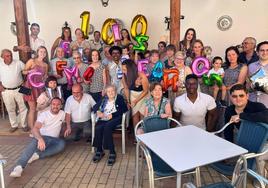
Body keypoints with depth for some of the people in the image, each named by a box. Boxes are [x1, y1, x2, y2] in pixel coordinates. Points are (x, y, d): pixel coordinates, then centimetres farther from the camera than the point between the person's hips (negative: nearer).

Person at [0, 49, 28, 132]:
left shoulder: (18, 63, -8)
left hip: (19, 89, -1)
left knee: (22, 108, 7)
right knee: (10, 109, 12)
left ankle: (24, 125, 21)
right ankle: (14, 125, 28)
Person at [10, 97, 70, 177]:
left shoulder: (62, 113, 7)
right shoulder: (44, 114, -5)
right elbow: (35, 128, -20)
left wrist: (68, 128, 4)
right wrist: (40, 139, -41)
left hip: (54, 139, 3)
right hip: (42, 137, -2)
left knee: (62, 143, -34)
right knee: (34, 141, -39)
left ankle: (37, 155, -36)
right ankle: (19, 167, -52)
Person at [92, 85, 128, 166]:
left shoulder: (119, 98, 9)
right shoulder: (104, 99, 21)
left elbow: (124, 109, -3)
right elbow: (95, 107, 20)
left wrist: (112, 114, -12)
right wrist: (98, 111, -4)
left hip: (115, 118, -3)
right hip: (103, 119, 4)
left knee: (107, 127, -35)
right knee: (98, 128, -30)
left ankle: (112, 153, -29)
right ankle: (99, 150, -15)